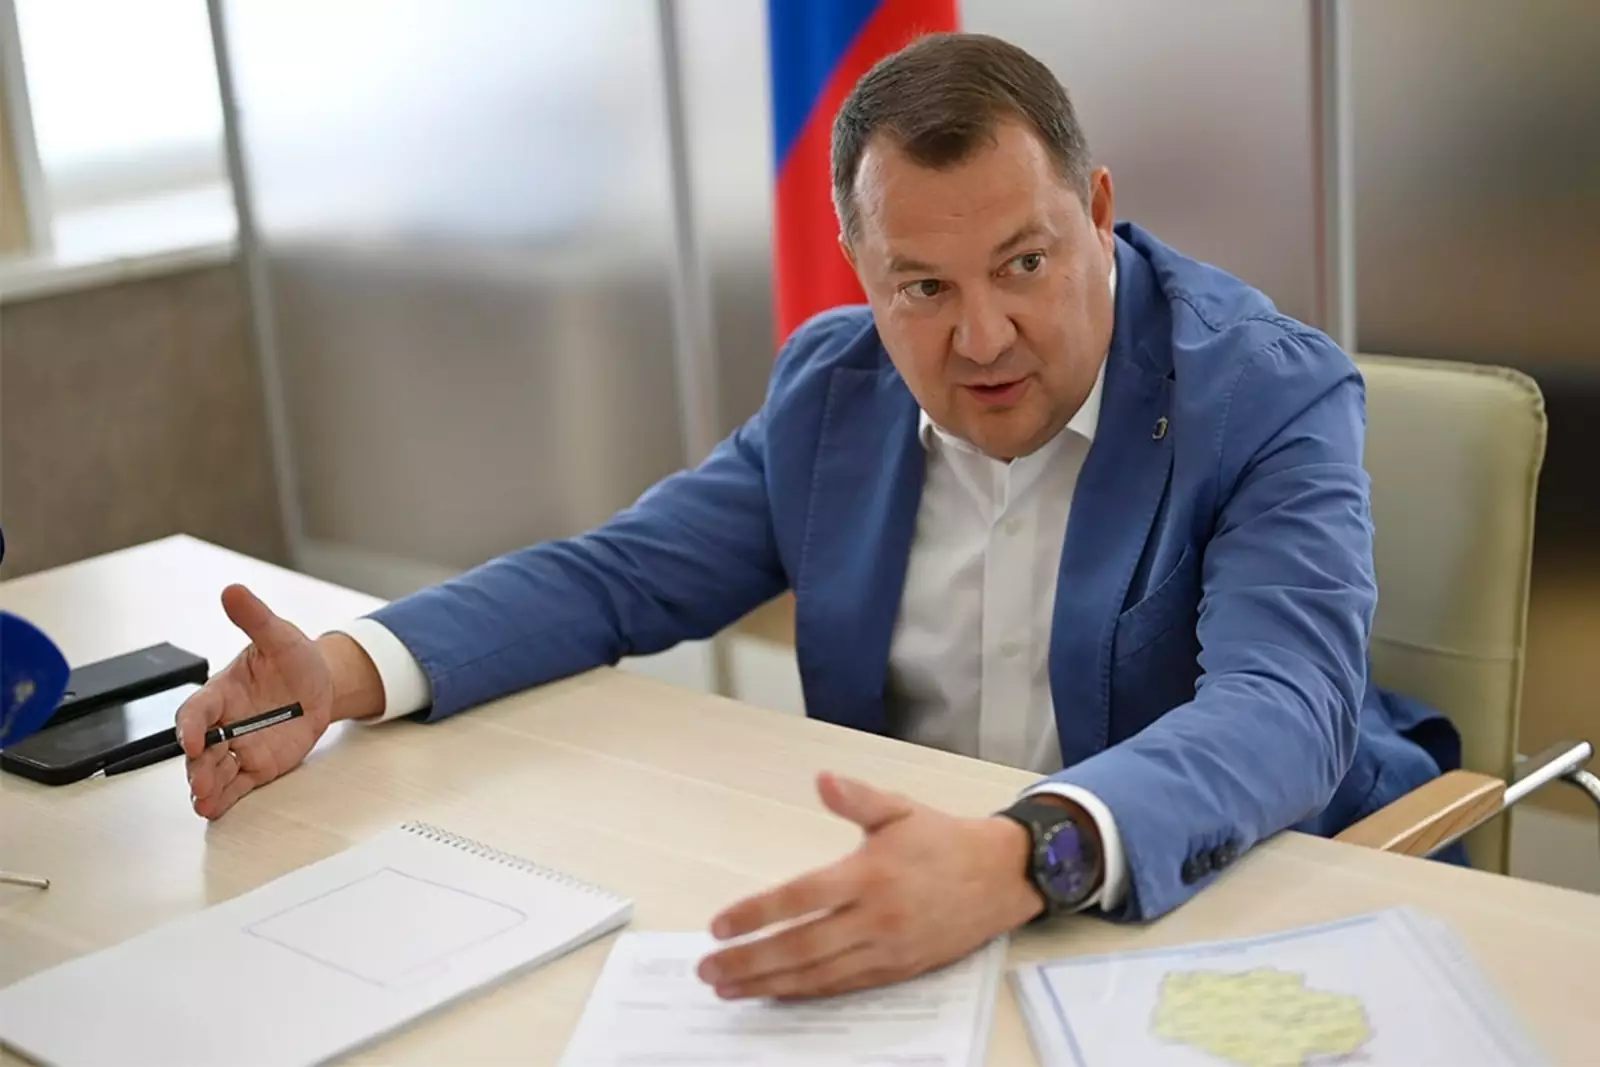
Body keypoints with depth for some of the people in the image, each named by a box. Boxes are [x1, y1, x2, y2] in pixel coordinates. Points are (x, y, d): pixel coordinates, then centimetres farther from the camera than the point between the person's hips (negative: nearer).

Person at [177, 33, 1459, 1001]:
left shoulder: (1272, 394, -14)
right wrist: (347, 671, -10)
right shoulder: (832, 385, 2)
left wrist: (1024, 860, -48)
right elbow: (618, 575, 7)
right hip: (895, 899, 3)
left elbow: (1281, 709, -28)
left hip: (1220, 898, -2)